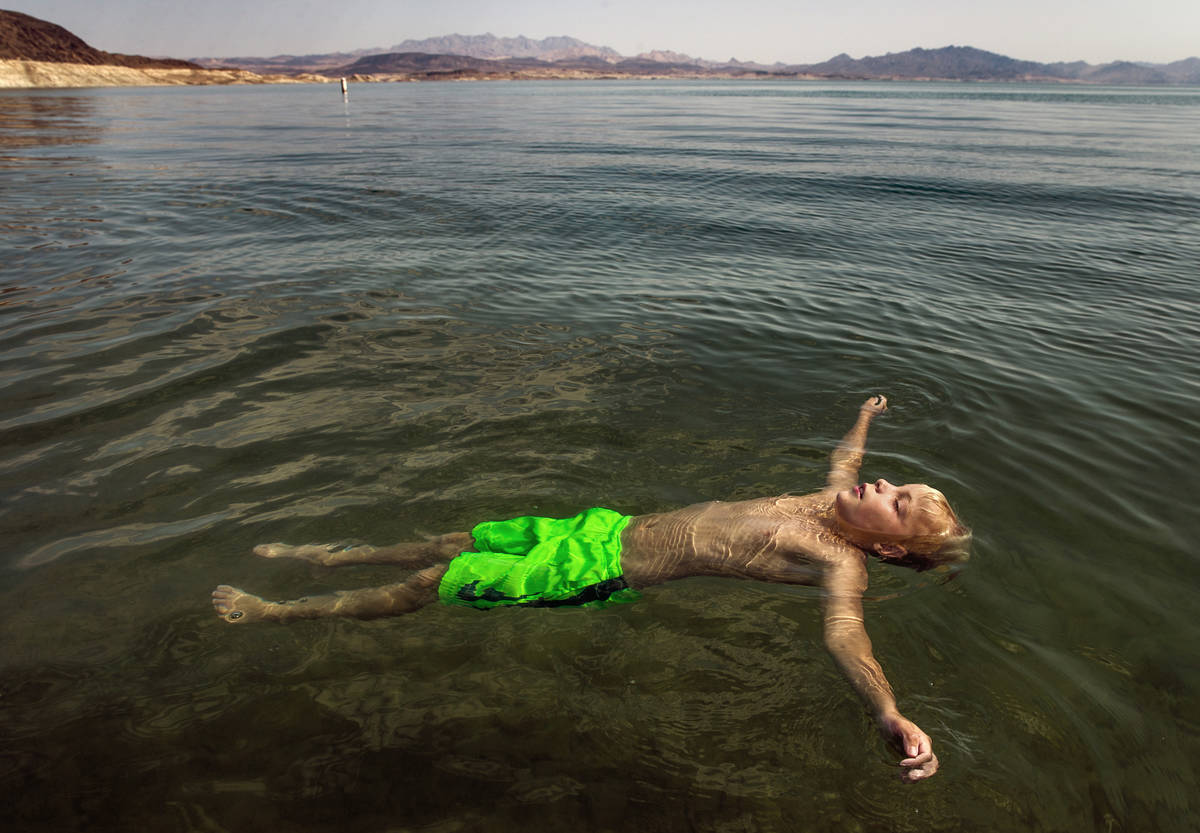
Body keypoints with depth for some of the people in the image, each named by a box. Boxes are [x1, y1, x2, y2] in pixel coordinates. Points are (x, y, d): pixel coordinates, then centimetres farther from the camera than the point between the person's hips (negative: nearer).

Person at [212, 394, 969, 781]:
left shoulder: (840, 563, -15)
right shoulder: (831, 503, 7)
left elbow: (846, 634, -32)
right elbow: (846, 455, 28)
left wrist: (894, 717, -51)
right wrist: (868, 414, 46)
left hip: (610, 574, -7)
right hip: (615, 525, 8)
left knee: (431, 584, -3)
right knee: (459, 542, 15)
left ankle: (279, 612, 17)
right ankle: (333, 556, 37)